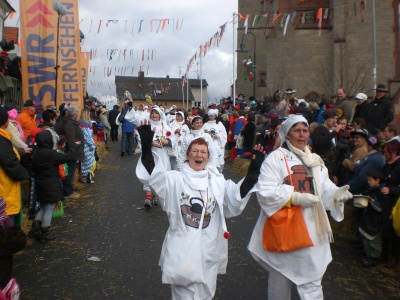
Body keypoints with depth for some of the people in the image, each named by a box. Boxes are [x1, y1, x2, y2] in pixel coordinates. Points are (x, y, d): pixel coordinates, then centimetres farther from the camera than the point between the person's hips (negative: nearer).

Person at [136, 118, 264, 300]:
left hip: (210, 250, 3)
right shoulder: (175, 179, -4)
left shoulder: (218, 181, 4)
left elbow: (236, 201, -7)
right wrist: (146, 148, -37)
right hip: (182, 249, -3)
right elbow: (153, 175, -20)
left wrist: (253, 172, -19)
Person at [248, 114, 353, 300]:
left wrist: (336, 193, -15)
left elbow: (324, 188, 7)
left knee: (312, 282, 13)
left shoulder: (315, 160, 12)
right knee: (280, 281, 15)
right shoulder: (276, 158, -11)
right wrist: (297, 197, -25)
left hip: (311, 231, 6)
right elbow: (265, 192, -19)